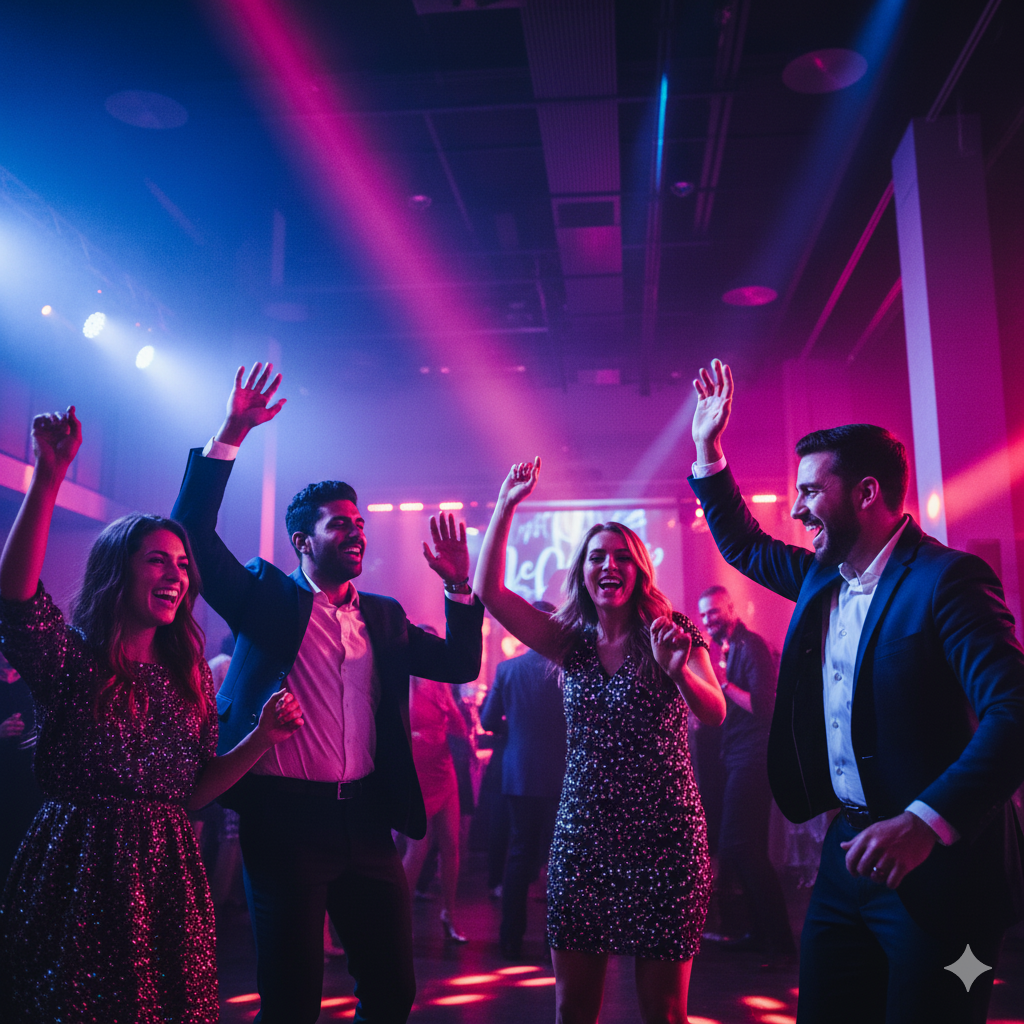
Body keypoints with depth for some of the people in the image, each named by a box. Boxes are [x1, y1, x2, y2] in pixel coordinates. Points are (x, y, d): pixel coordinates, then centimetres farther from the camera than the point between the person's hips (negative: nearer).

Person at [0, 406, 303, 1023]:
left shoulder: (192, 679, 8)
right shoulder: (70, 660, -6)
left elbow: (191, 792, 9)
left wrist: (262, 738, -6)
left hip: (166, 882, 4)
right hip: (78, 877, -4)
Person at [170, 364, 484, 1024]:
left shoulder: (383, 617, 13)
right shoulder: (267, 597, 1)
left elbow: (460, 664, 12)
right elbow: (195, 531, -10)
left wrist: (460, 586, 0)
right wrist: (230, 436, -16)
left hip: (367, 821, 4)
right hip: (285, 819, -4)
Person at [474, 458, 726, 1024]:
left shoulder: (673, 634, -2)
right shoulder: (572, 641, 6)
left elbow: (715, 714, -15)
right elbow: (490, 592, -3)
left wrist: (678, 669, -35)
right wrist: (506, 507, -5)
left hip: (662, 836, -3)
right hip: (582, 834, 3)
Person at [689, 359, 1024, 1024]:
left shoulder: (947, 579, -17)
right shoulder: (823, 575, 8)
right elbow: (743, 546, 25)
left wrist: (924, 823, -36)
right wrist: (708, 450, 16)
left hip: (936, 866, -7)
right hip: (849, 850, 8)